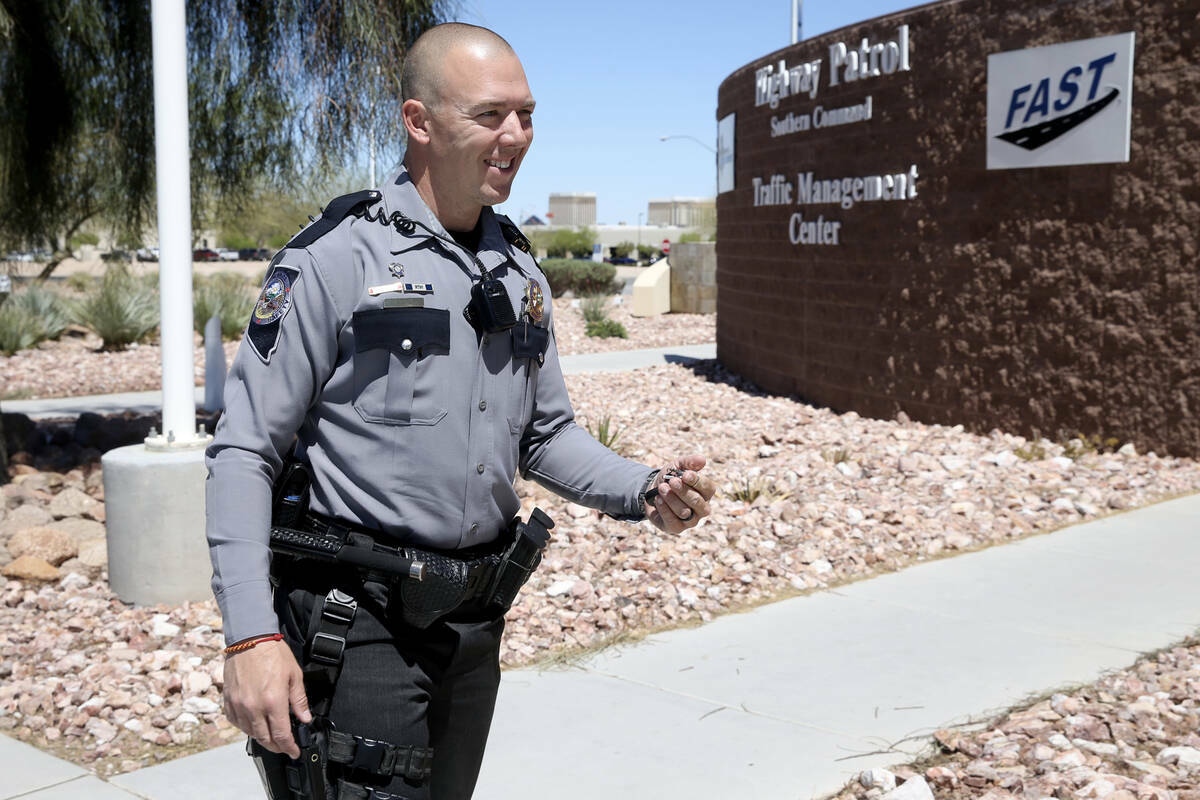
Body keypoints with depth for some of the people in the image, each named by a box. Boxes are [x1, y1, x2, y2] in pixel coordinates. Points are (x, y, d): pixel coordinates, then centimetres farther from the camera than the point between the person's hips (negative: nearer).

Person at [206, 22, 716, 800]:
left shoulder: (520, 269, 8)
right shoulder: (336, 258, -12)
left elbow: (547, 434, 15)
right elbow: (245, 452, -12)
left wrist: (647, 490, -4)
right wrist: (251, 634, -21)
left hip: (476, 620, 7)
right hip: (356, 619, -6)